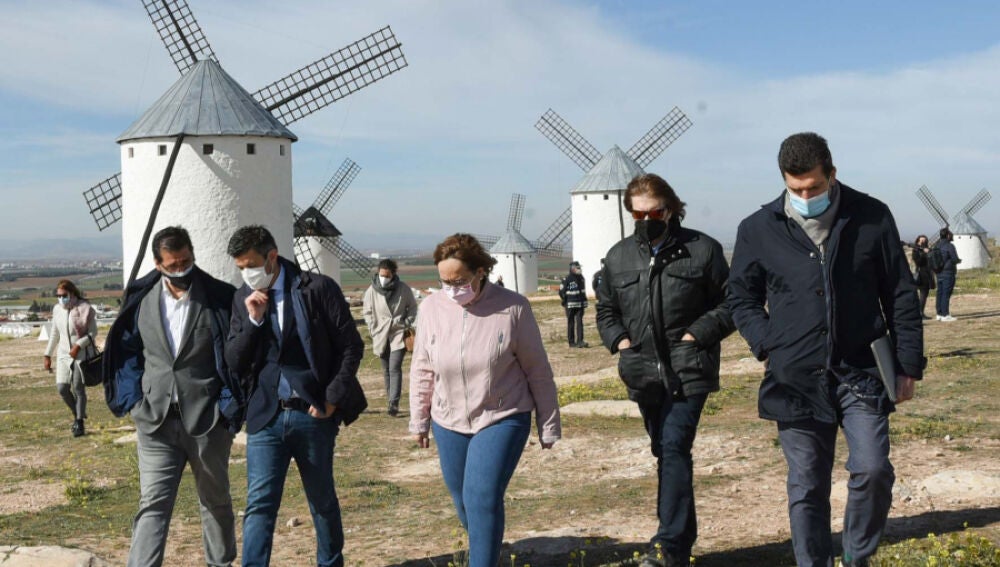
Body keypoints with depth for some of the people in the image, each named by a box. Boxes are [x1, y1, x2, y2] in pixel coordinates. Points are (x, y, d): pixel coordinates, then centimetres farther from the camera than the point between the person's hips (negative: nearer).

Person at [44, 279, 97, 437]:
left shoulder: (84, 309, -9)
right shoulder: (57, 309, 8)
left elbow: (93, 332, -8)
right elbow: (55, 334, 17)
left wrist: (78, 346, -20)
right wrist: (48, 355, 16)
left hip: (82, 354, -5)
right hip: (63, 354, 5)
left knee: (78, 388, -6)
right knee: (62, 387, -5)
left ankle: (79, 422, 6)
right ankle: (78, 414, 19)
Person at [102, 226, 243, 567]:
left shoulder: (220, 299, -6)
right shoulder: (141, 299, 3)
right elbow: (127, 350, 13)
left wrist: (229, 406, -7)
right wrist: (133, 398, 4)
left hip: (207, 419, -1)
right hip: (155, 420, 2)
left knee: (215, 500, 15)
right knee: (153, 504, -3)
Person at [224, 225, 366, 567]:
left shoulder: (318, 289, -7)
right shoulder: (244, 299, 5)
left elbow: (351, 346, -3)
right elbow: (234, 362, 3)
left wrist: (333, 399, -7)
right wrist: (253, 320, -11)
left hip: (313, 414, -2)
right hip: (265, 416, 2)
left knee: (323, 501, 14)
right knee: (259, 504, -4)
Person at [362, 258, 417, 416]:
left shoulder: (403, 289, -6)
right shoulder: (372, 290, -4)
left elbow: (412, 307, 7)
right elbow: (367, 311, 6)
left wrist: (407, 323, -4)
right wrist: (373, 329, -2)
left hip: (398, 334, -3)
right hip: (381, 335, 3)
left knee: (395, 368, -14)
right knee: (386, 370, 11)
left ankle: (394, 402, -15)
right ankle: (392, 401, 21)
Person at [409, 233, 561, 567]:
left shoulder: (512, 308, -15)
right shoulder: (432, 308, -6)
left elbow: (537, 371, -6)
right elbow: (422, 369, 6)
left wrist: (549, 425, -1)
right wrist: (419, 421, 11)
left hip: (502, 419, -4)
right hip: (449, 423, 4)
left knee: (483, 498, -15)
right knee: (462, 499, 16)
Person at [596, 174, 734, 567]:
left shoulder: (701, 249, -2)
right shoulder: (618, 257, 8)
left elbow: (729, 304, 2)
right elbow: (605, 310, 20)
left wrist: (697, 334, -10)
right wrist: (619, 340, 2)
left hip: (689, 371, -5)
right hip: (644, 373, 5)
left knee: (674, 447, -16)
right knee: (666, 453, 13)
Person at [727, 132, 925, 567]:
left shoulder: (871, 218, 1)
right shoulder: (759, 229, 1)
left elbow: (900, 296, 6)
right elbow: (741, 297, 13)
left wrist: (908, 364, 4)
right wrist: (767, 344, -2)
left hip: (861, 372, 0)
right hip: (796, 380, 1)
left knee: (873, 470, -10)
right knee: (807, 486, 6)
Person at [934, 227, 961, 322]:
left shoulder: (937, 246, 9)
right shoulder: (949, 246, -14)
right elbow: (955, 259, -16)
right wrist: (959, 260, 4)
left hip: (939, 274, 7)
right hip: (948, 273, -7)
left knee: (940, 293, 11)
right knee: (946, 294, -5)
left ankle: (939, 314, 16)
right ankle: (945, 315, -4)